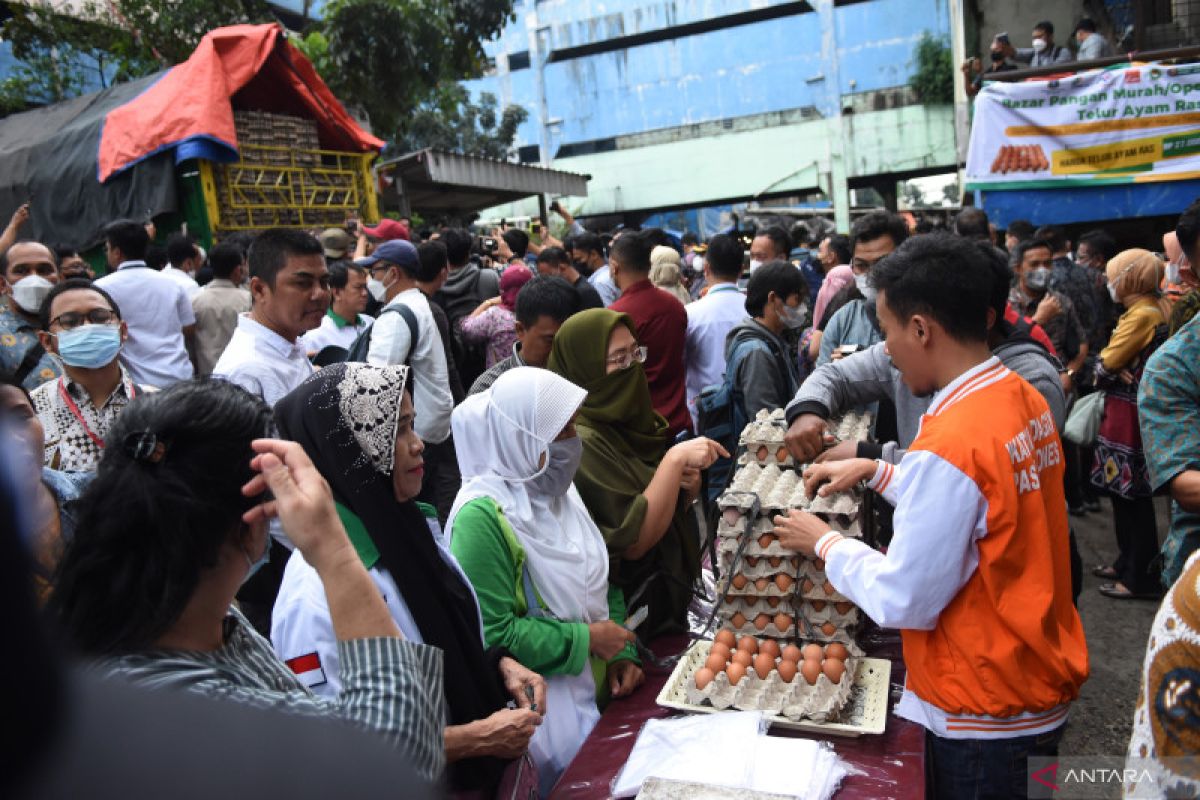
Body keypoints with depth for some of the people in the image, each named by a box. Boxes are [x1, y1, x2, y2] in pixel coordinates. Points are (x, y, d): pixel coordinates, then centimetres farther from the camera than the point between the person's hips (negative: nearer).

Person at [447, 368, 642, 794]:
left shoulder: (555, 488, 3)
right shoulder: (483, 515, -22)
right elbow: (490, 634, -23)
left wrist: (622, 653, 1)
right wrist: (586, 640, -18)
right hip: (542, 705, -7)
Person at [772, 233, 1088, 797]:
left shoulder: (949, 444, -30)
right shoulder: (1024, 397, -2)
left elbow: (902, 599, -23)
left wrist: (824, 543, -9)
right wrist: (876, 471, 8)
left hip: (986, 717, -8)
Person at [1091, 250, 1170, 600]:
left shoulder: (1141, 314, -18)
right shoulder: (1158, 308, 12)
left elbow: (1108, 362, -14)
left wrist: (1108, 369, 6)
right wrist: (1115, 369, -5)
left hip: (1129, 414, -10)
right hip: (1132, 411, 10)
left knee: (1132, 497, -2)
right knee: (1124, 492, 17)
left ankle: (1141, 578, 7)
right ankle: (1128, 562, 29)